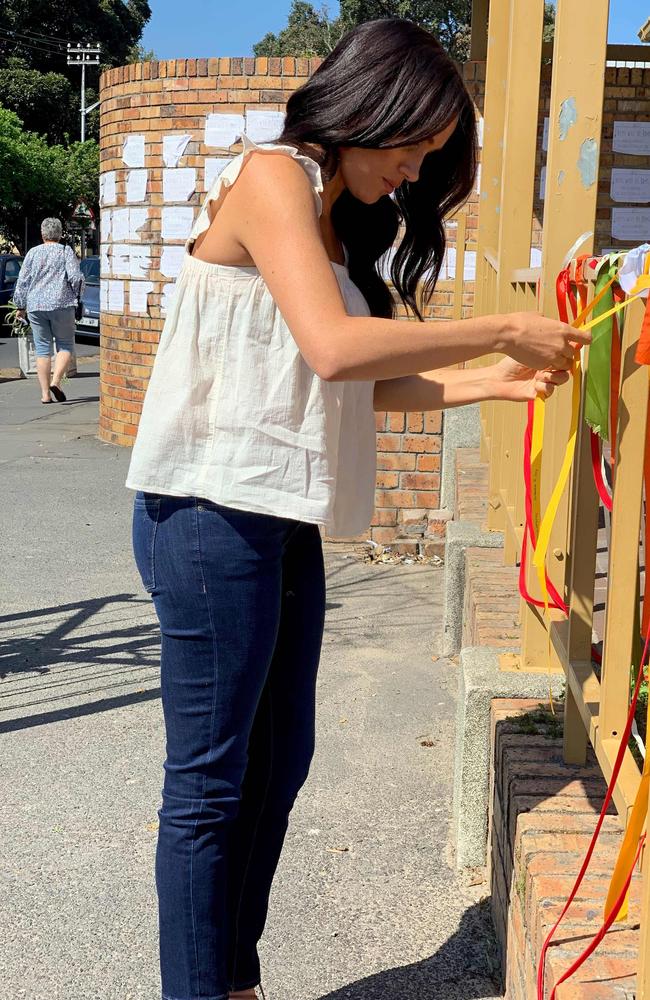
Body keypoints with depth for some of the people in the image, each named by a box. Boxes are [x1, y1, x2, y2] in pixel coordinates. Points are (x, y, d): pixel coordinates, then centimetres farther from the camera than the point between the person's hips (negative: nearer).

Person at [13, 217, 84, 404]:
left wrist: (21, 306, 14)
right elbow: (76, 277, -9)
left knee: (42, 348, 6)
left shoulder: (32, 253, 7)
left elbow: (22, 282, 7)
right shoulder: (66, 252, 0)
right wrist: (78, 293, 10)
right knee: (65, 346, 8)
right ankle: (56, 381, -13)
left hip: (36, 306, 3)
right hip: (61, 305, -2)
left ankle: (45, 393, 4)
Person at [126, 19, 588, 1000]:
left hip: (282, 523, 9)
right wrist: (504, 329, -16)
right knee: (211, 779, -1)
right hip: (213, 515, -9)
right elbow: (333, 348, -24)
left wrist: (489, 381, 5)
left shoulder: (339, 219, 19)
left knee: (280, 758, 14)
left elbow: (357, 387, 13)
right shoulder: (272, 176, -9)